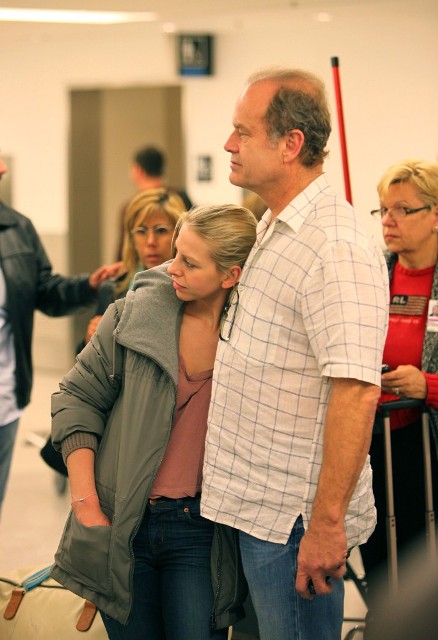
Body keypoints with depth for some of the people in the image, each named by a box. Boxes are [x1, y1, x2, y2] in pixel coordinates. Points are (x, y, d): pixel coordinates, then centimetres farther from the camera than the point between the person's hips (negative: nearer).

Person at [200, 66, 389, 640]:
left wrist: (327, 522, -27)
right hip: (256, 504, 10)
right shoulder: (272, 231, 12)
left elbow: (357, 391, -27)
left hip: (292, 520, -10)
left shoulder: (336, 247, -21)